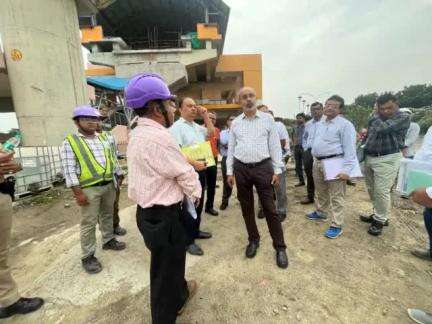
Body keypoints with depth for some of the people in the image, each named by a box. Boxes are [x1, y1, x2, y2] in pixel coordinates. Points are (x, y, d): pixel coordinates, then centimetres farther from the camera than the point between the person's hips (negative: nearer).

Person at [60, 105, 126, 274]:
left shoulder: (104, 138, 10)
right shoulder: (70, 142, -6)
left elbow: (113, 158, 15)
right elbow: (69, 169, -12)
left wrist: (119, 175, 14)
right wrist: (77, 192, -16)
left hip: (109, 185, 5)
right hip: (89, 189, -5)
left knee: (107, 215, 19)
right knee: (89, 223, 4)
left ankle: (108, 240, 38)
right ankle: (88, 256, 19)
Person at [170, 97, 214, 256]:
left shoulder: (197, 126, 13)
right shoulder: (177, 127, -13)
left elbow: (211, 133, 15)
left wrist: (205, 115, 7)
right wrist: (194, 163, -27)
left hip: (200, 169, 9)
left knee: (199, 203, 18)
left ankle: (195, 231, 37)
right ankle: (188, 240, 16)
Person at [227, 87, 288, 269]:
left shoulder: (267, 119, 1)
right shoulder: (235, 123, 7)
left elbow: (275, 146, 1)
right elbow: (231, 149, 9)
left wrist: (277, 170, -3)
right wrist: (230, 171, 5)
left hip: (263, 167, -2)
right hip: (241, 168, 3)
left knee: (270, 208, 2)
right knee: (246, 207, 13)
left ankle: (280, 247, 20)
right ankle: (253, 240, 34)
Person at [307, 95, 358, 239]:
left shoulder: (345, 124, -9)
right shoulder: (320, 124, 15)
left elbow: (349, 149, -14)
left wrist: (346, 170, -20)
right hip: (317, 162, 8)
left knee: (336, 196, 0)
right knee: (320, 192, 21)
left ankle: (337, 226, 10)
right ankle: (320, 212, 40)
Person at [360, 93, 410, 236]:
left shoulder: (403, 117, -6)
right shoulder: (374, 118, 11)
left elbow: (383, 128, -22)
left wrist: (376, 115, -5)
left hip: (387, 159, -6)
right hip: (369, 157, 6)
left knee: (381, 191, -6)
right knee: (371, 189, 13)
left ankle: (380, 221, 10)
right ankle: (378, 215, 29)